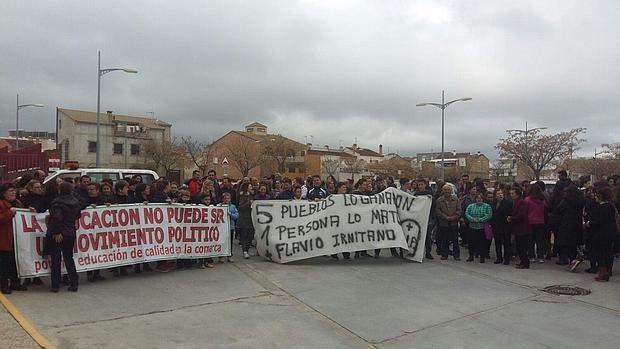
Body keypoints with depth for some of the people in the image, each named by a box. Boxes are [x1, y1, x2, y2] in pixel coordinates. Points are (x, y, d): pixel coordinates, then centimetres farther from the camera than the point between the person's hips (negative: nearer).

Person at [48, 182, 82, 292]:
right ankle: (74, 284, 11)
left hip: (58, 235, -5)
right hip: (70, 233, 5)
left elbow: (56, 218, -24)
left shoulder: (57, 202, -14)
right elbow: (77, 216, 13)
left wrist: (57, 232, -19)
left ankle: (55, 285, 10)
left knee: (56, 260, 5)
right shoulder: (75, 201, 4)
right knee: (69, 258, 13)